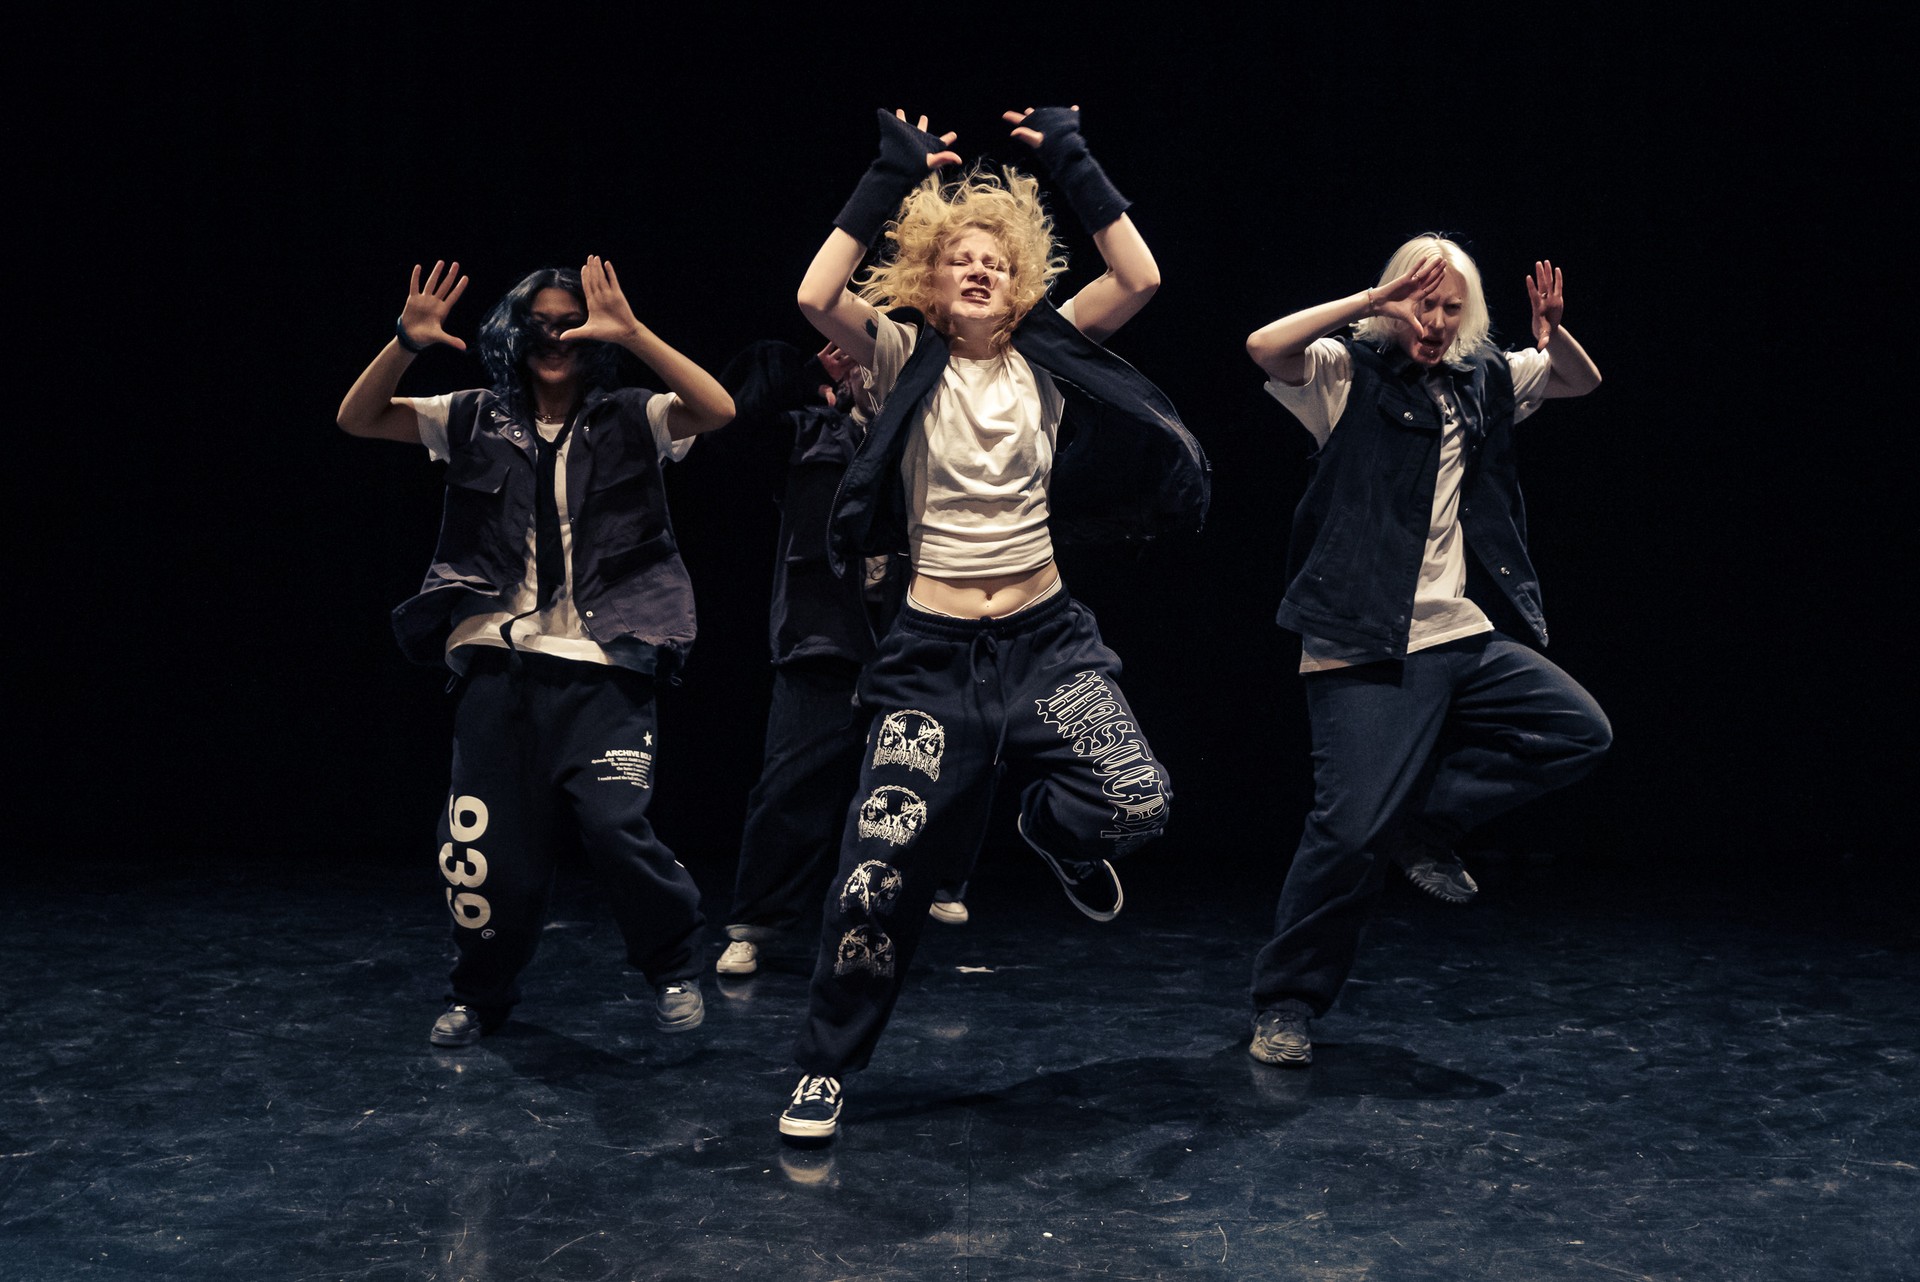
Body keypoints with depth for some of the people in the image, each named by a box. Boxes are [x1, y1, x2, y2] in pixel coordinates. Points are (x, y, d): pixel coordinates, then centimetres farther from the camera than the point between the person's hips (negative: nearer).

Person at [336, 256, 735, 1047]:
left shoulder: (628, 420, 4)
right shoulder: (476, 421, 10)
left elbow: (719, 409, -13)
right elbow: (358, 419, 4)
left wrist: (632, 335, -23)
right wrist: (406, 343, -13)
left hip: (600, 670, -3)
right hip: (498, 667, 3)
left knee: (613, 825, -16)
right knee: (488, 840, 6)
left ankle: (673, 967, 11)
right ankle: (481, 994, 30)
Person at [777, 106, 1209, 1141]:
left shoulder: (1044, 356, 6)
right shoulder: (905, 359, 0)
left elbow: (1139, 278, -6)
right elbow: (815, 296, -17)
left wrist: (1074, 164, -5)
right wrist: (890, 179, -12)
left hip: (1044, 635, 2)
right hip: (934, 648, -2)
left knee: (1136, 802, -20)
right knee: (880, 868, -3)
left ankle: (1054, 831, 20)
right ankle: (825, 1064, 20)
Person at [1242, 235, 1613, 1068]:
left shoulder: (1482, 381, 15)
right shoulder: (1348, 374, -2)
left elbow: (1582, 382, 22)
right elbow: (1265, 349, -19)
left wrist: (1553, 334, -1)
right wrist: (1374, 301, -22)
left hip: (1472, 639, 7)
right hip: (1367, 652, -6)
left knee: (1580, 732, -4)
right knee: (1352, 828, -10)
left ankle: (1422, 824, 9)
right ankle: (1285, 1006, 8)